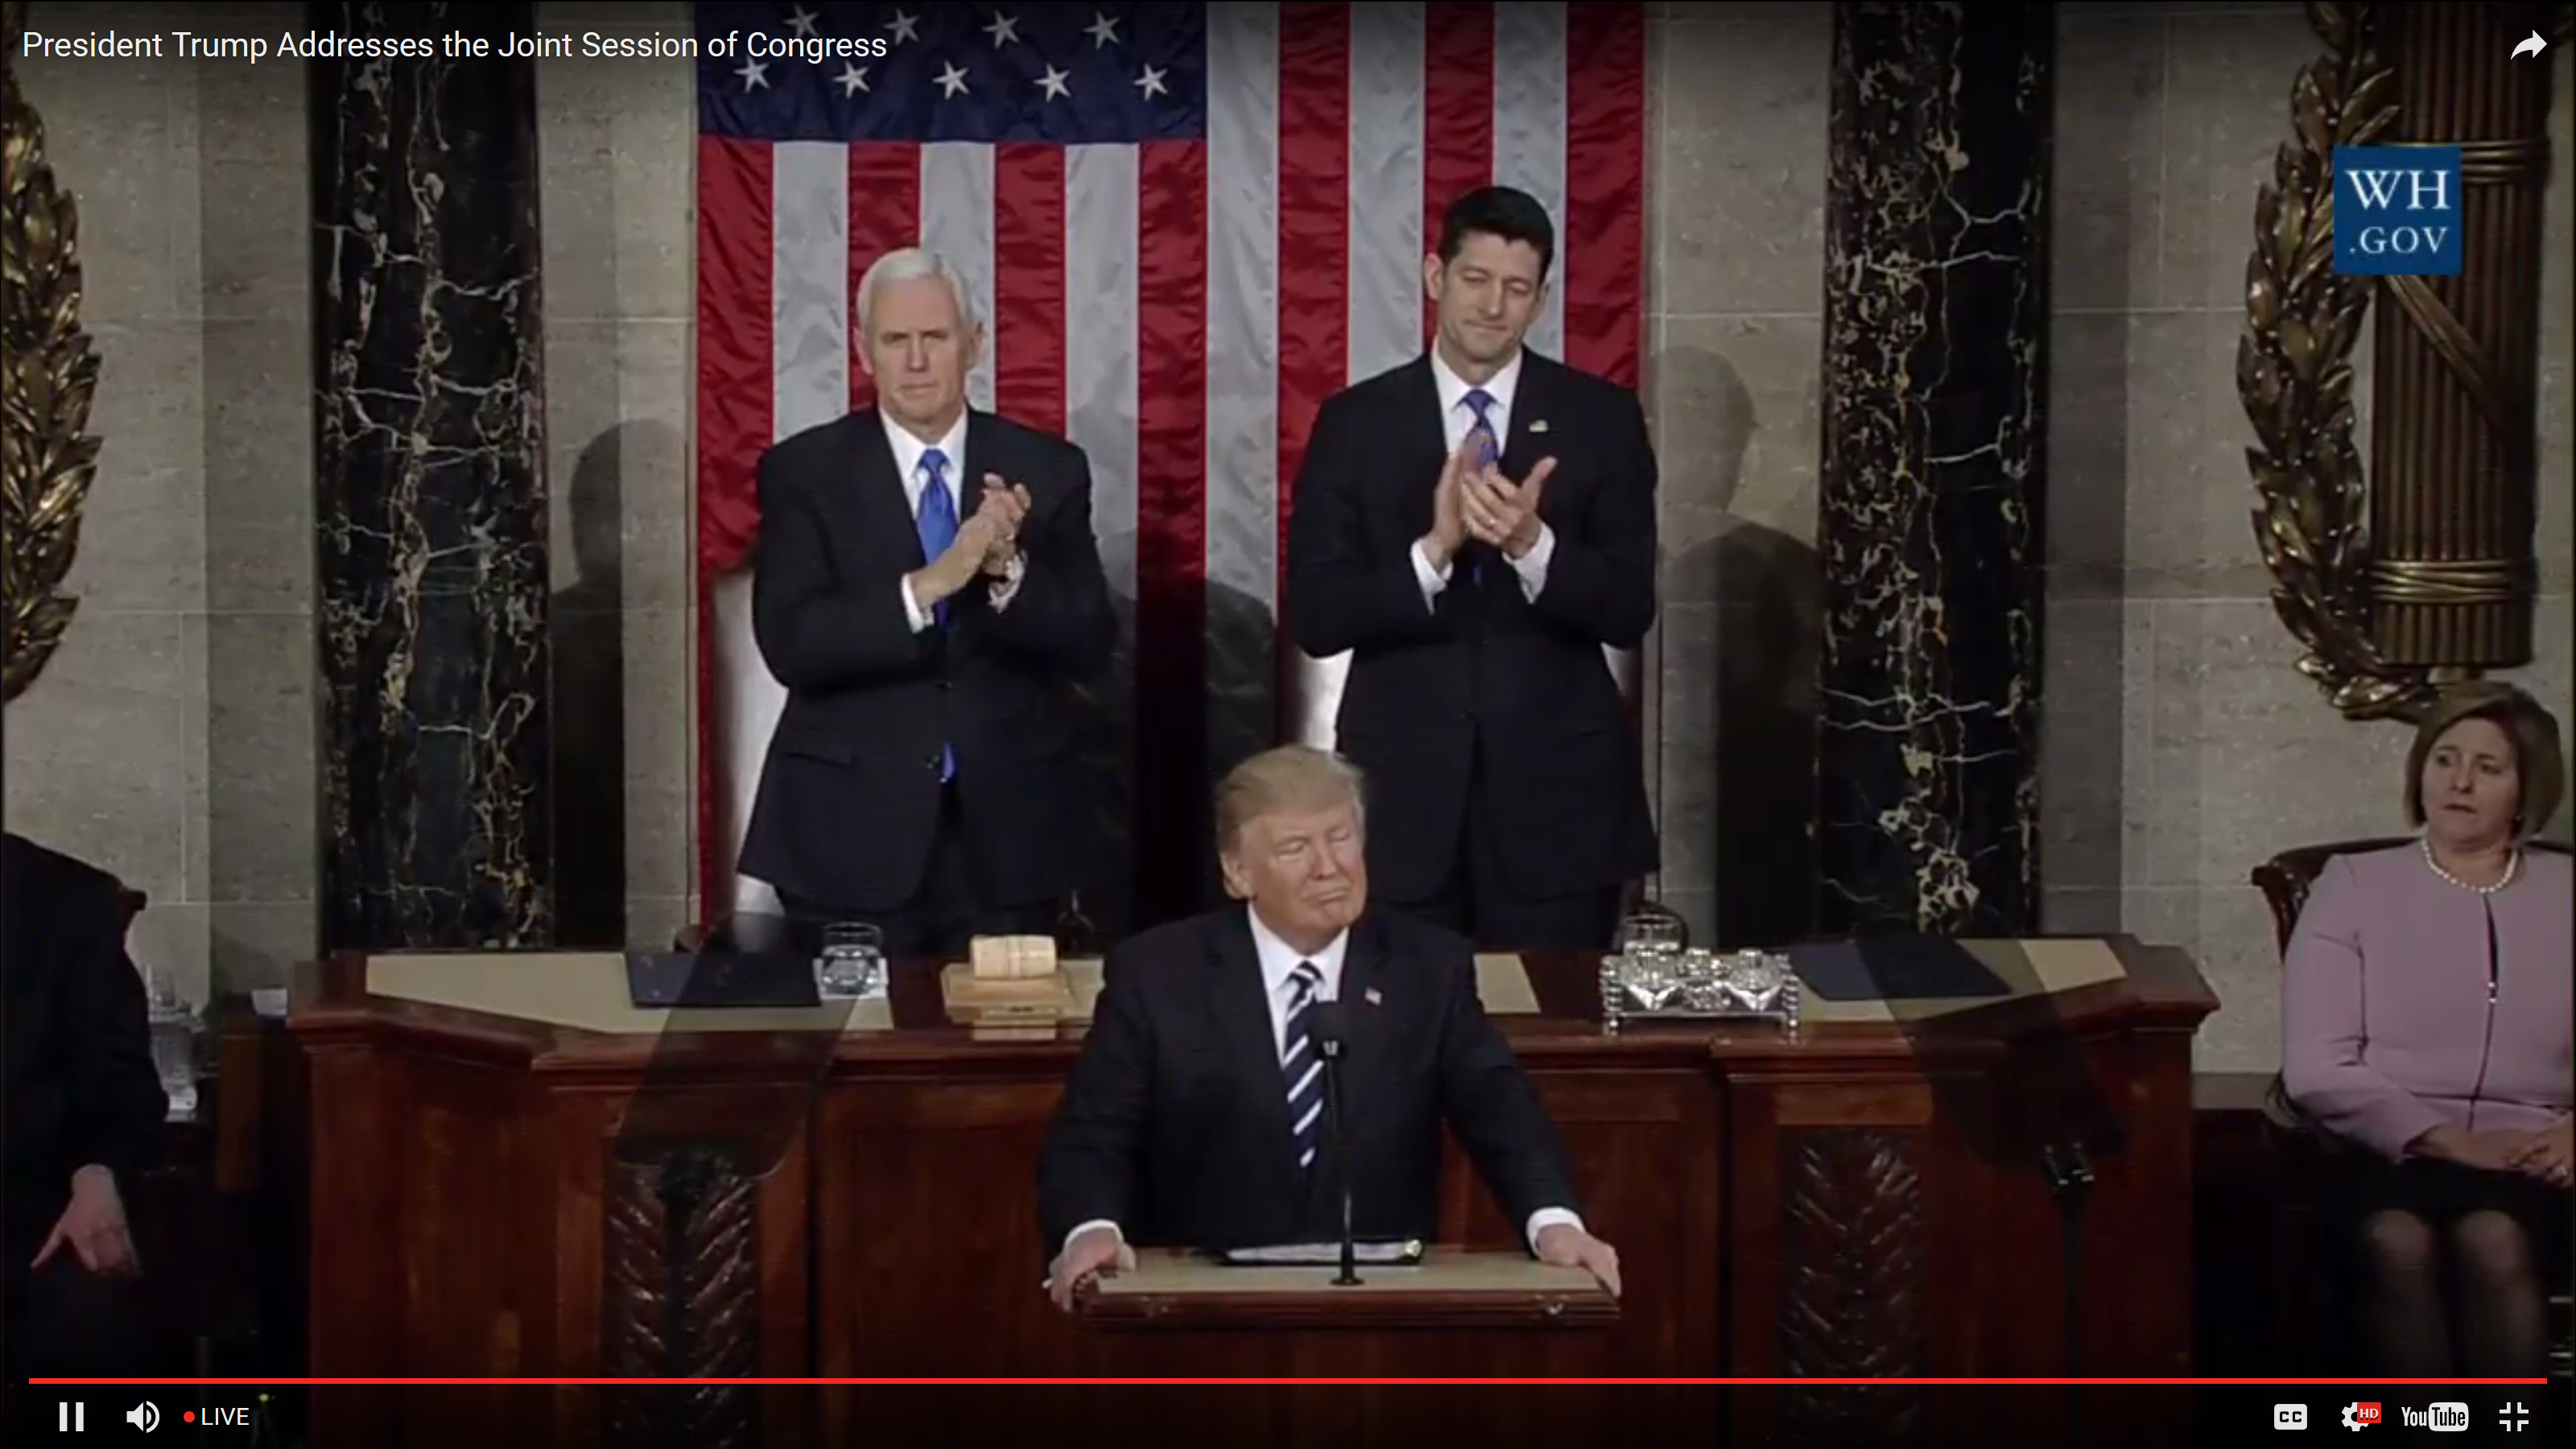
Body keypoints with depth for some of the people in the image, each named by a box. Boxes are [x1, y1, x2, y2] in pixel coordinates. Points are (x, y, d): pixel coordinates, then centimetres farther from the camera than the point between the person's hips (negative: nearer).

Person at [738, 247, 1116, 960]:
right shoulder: (803, 471, -2)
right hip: (852, 830, -2)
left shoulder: (1047, 470, 3)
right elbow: (789, 643, -13)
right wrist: (928, 585, -25)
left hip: (1006, 829, 2)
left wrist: (1008, 569, -20)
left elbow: (1090, 645, -2)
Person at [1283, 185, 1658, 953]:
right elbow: (1314, 618, -4)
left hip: (1559, 786, 0)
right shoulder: (1355, 421, 2)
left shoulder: (1602, 417, 2)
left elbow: (1630, 610, -3)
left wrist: (1532, 544, -22)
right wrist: (1433, 549, -20)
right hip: (1404, 787, 0)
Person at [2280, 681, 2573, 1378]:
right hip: (2391, 1152, 0)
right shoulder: (2355, 884, 11)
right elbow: (2315, 1070, 0)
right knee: (2399, 1244, -36)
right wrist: (2444, 1137, -12)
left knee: (2492, 1242, -36)